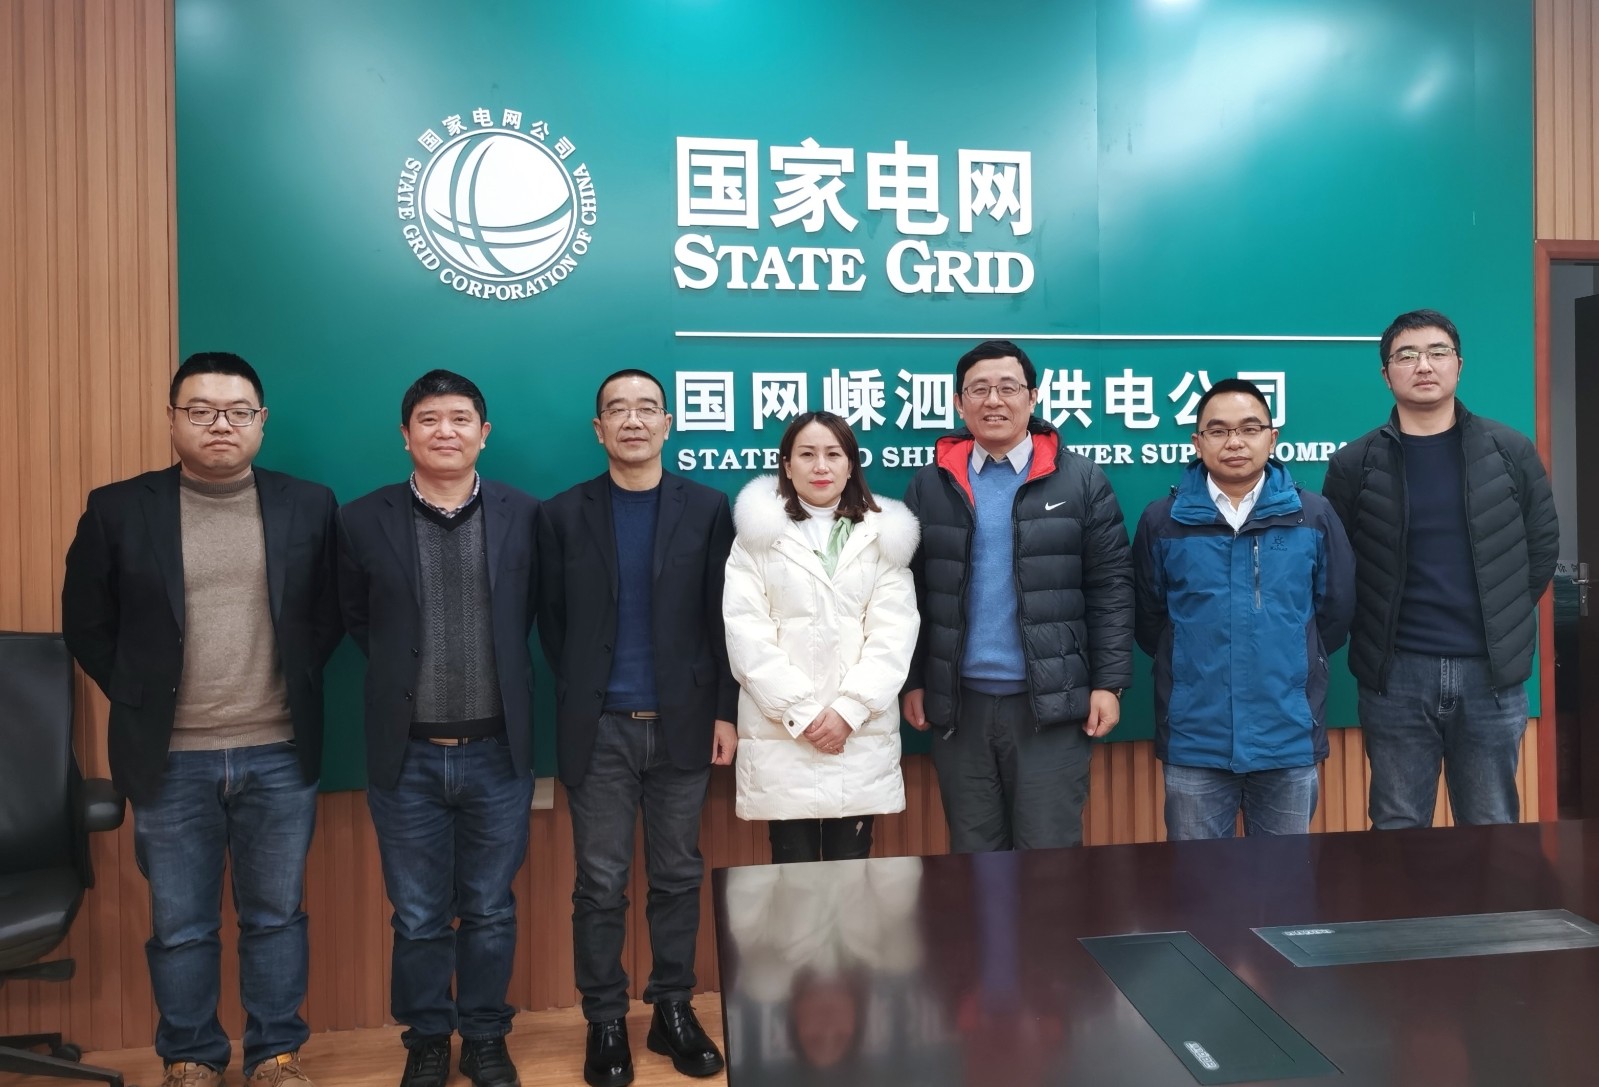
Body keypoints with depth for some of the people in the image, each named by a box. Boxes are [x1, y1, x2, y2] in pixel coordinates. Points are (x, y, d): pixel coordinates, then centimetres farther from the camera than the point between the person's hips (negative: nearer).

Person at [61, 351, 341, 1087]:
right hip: (171, 758, 0)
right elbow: (86, 624, 7)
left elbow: (332, 612, 9)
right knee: (179, 926, 12)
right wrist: (140, 697, 3)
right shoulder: (118, 508, -1)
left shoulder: (309, 506, 1)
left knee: (275, 917, 12)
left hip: (279, 754, 1)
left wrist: (294, 685, 4)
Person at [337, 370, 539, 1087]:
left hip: (496, 752, 0)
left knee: (490, 911, 14)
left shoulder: (524, 516, -2)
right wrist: (406, 673, 9)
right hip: (407, 756, 0)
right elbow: (355, 618, 10)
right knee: (418, 917, 13)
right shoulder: (364, 521, -2)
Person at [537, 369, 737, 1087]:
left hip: (683, 724, 1)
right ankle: (605, 1022, 21)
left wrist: (725, 710, -1)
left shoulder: (707, 508, 3)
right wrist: (582, 697, 3)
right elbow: (551, 620, 5)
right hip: (599, 730, 0)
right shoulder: (564, 514, 3)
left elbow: (723, 618, 2)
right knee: (601, 885, 6)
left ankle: (673, 1010, 26)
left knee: (677, 877, 11)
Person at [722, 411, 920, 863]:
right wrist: (801, 713, -11)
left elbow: (893, 632, 0)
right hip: (780, 735, -1)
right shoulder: (760, 535, 5)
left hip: (861, 734, 1)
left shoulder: (883, 535, 9)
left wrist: (849, 711, -11)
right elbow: (747, 634, -3)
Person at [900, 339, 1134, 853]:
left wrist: (1108, 682, -6)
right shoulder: (930, 486, 5)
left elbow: (1111, 586, -1)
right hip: (960, 703, 2)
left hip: (1051, 702, -2)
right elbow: (911, 592, 6)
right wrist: (912, 681, 4)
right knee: (972, 856, 15)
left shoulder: (1081, 479, -1)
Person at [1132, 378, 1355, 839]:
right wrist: (1193, 661, 7)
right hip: (1193, 742, -1)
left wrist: (1291, 661, 11)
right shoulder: (1162, 520, -2)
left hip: (1290, 738, 1)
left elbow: (1336, 610, 8)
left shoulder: (1314, 516, 0)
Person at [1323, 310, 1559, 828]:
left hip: (1492, 670, 1)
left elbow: (1543, 545, 8)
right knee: (1398, 830, 10)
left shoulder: (1512, 451, 2)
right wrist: (1373, 634, 0)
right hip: (1396, 673, -1)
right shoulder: (1354, 464, -2)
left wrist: (1503, 623, 5)